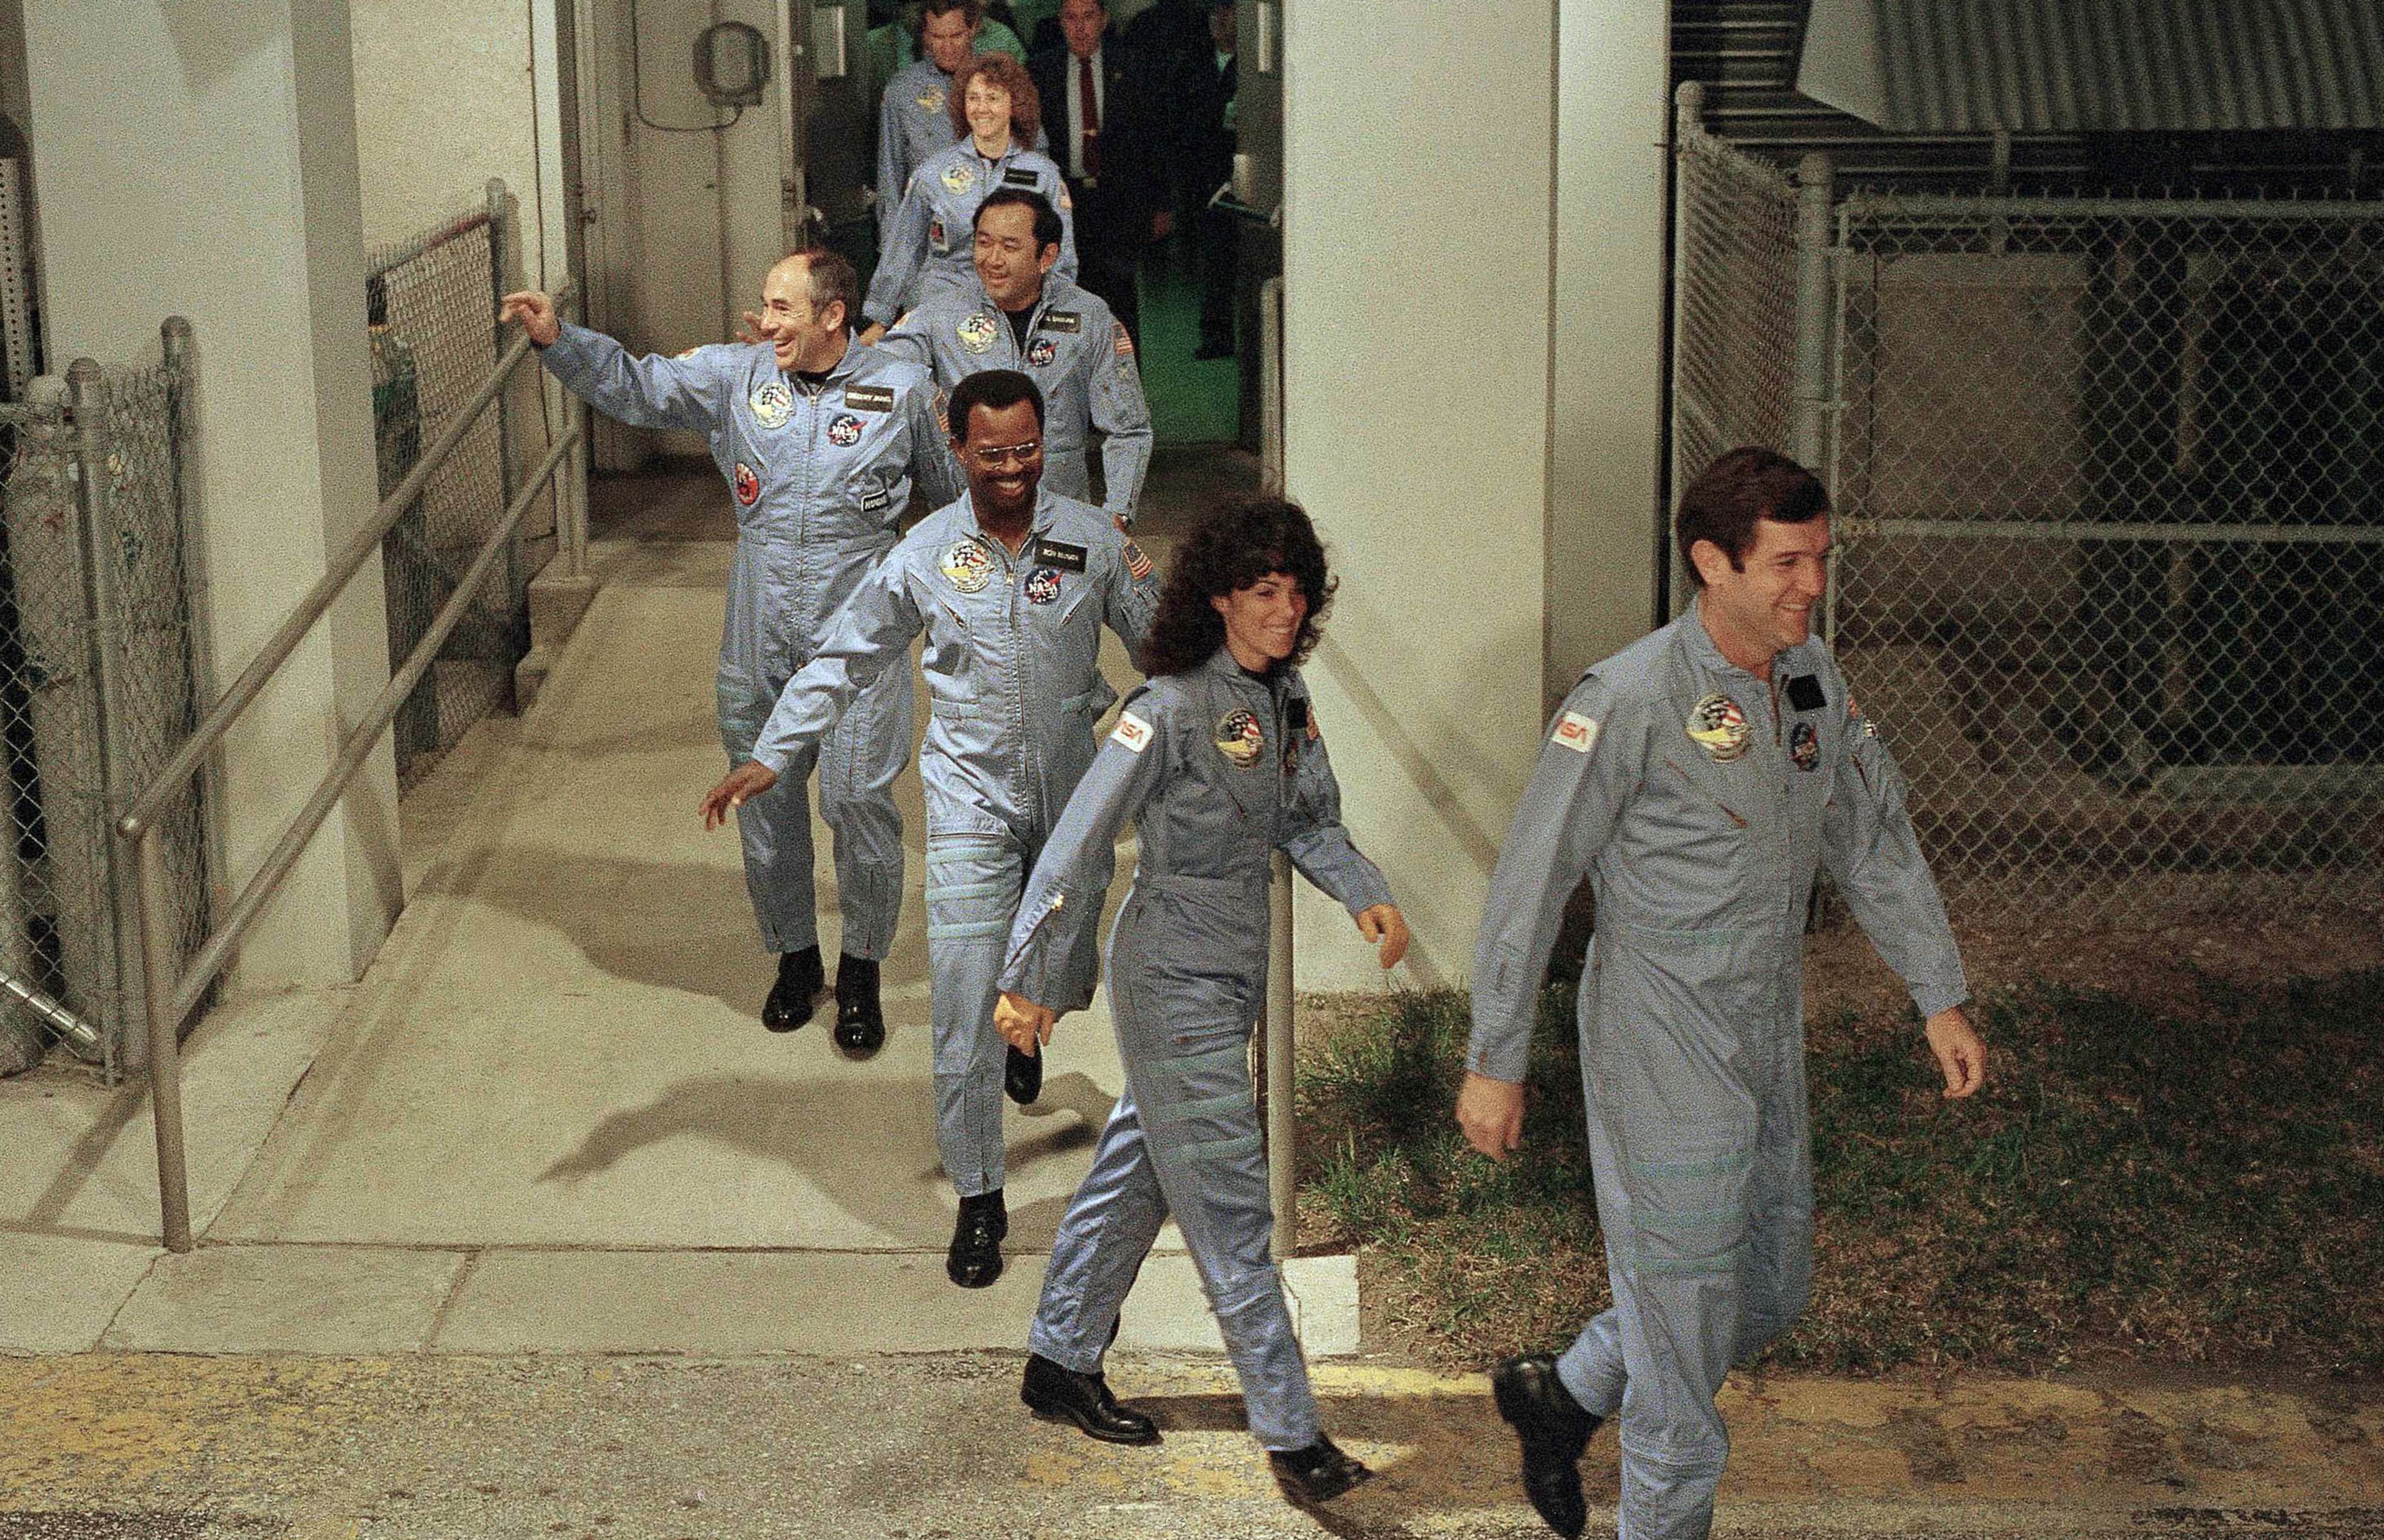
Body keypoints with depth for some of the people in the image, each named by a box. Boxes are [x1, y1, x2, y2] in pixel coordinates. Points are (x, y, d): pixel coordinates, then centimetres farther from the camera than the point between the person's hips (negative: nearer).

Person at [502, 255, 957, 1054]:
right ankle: (795, 957, 32)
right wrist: (556, 338, -9)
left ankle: (860, 972, 17)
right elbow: (635, 387, 5)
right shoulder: (735, 375, 2)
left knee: (859, 802, -3)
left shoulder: (903, 389, -3)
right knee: (764, 802, 11)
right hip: (759, 639, 3)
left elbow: (958, 492, 9)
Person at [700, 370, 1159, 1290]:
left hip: (1070, 797, 2)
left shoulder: (1092, 541, -5)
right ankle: (978, 1201, 5)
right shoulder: (925, 555, -5)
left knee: (1065, 982, 19)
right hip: (972, 801, -2)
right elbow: (845, 661, 3)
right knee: (963, 1011, -7)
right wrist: (770, 756, -1)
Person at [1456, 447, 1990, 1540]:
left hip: (1769, 1042, 8)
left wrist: (1941, 997, 13)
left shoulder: (1811, 677, 2)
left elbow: (1876, 841, 14)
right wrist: (1494, 1063, -14)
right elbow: (1531, 884, -16)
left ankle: (1563, 1395, 38)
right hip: (1666, 1058, -8)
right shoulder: (1628, 702, -20)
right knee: (1687, 1306, 1)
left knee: (1771, 1293, 19)